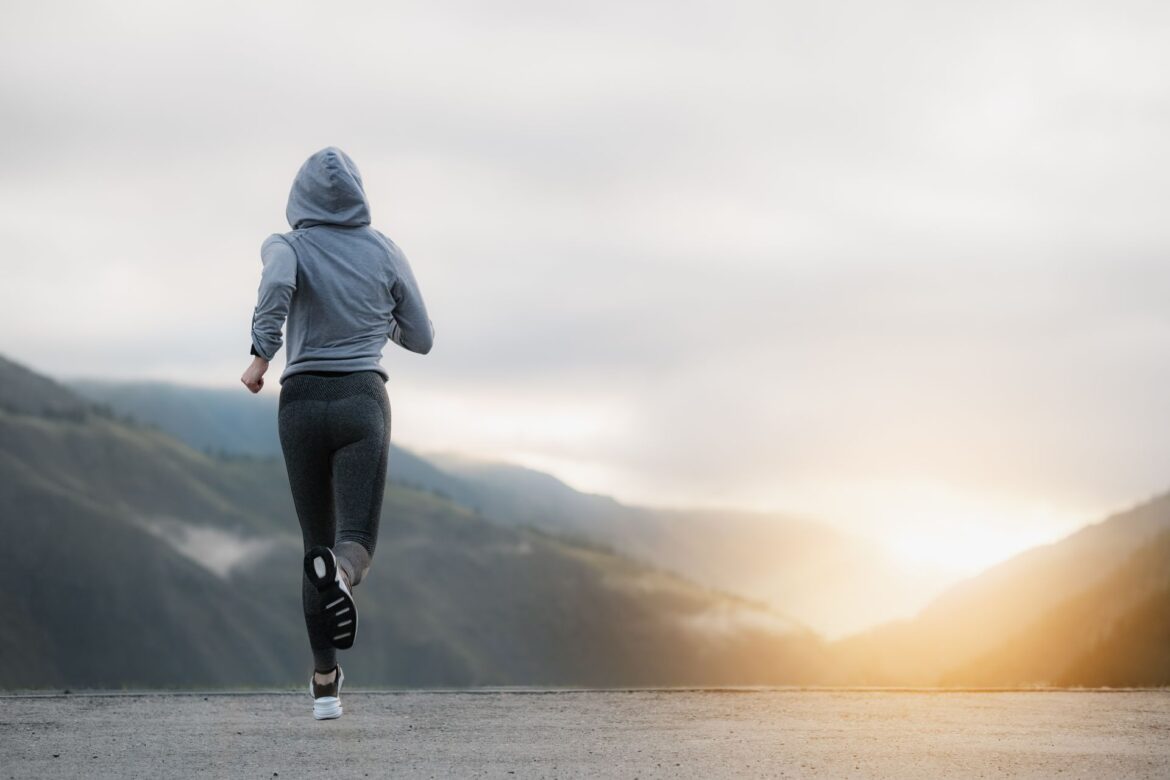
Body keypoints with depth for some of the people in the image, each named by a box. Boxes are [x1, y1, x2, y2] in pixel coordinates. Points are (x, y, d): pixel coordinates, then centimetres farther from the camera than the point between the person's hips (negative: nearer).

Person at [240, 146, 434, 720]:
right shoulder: (384, 253, 6)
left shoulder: (287, 247, 0)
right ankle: (339, 572, -48)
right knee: (356, 541, -9)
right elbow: (420, 338, 12)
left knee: (317, 542, 13)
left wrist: (261, 354, -19)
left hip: (301, 402, 1)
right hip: (363, 400, -1)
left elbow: (277, 284, -26)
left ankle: (325, 681, 14)